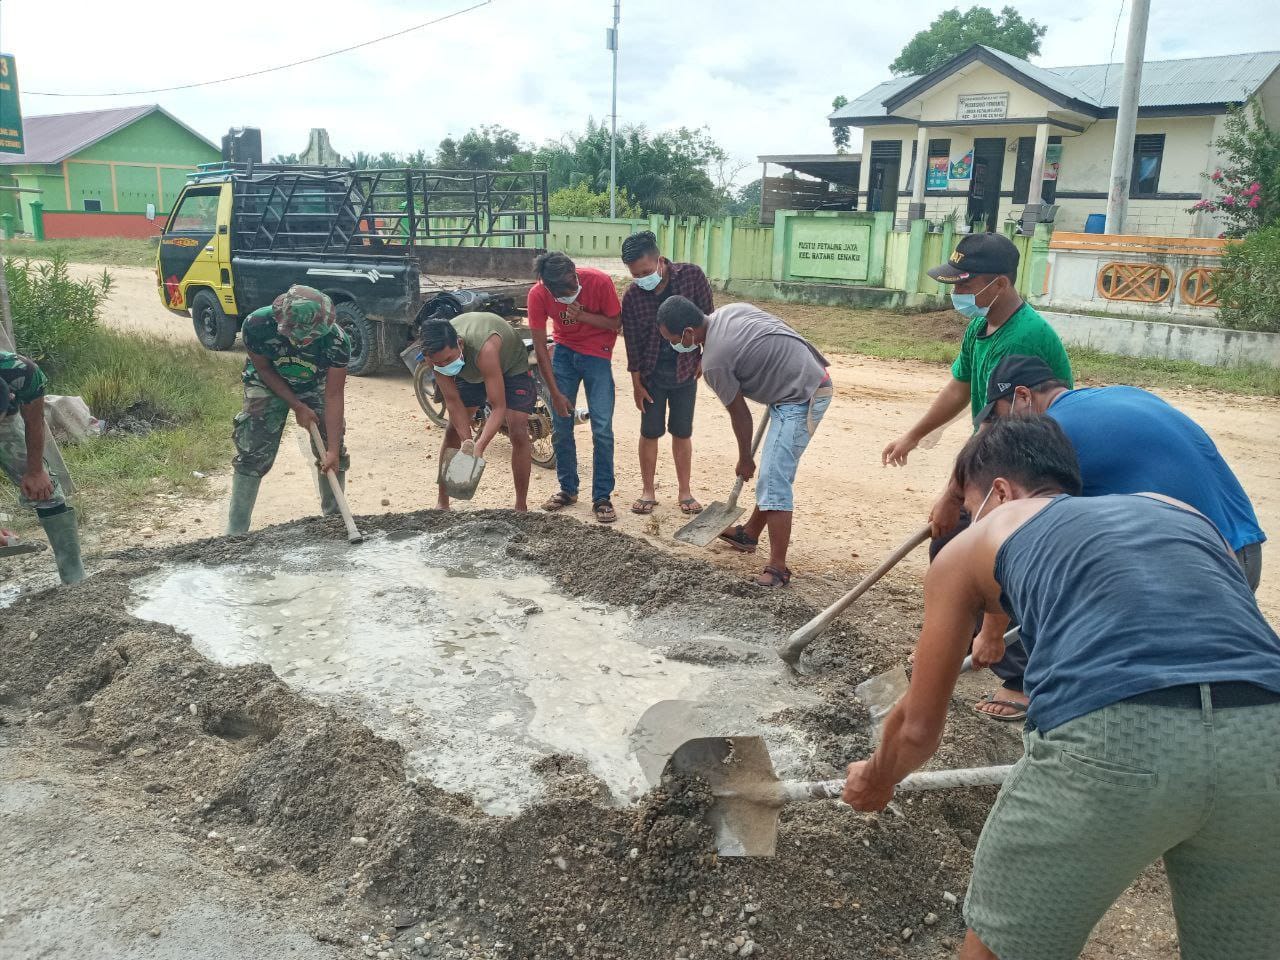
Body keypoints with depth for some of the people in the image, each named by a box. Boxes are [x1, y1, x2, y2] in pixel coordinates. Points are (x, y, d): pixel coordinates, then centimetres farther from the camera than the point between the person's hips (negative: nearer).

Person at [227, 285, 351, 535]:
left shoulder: (337, 341, -35)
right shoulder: (257, 325, -36)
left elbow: (333, 396, -28)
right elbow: (263, 368, -16)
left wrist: (333, 450, -30)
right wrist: (297, 406, -21)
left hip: (315, 387, 1)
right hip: (269, 384, -1)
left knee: (332, 456, -3)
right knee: (252, 456, -7)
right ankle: (235, 531, 4)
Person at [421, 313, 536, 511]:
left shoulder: (484, 348, -47)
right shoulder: (438, 353, -31)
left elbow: (498, 407, -44)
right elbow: (453, 402, -22)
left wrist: (478, 447, -51)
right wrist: (466, 441, -31)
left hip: (511, 366, -4)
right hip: (470, 372, 5)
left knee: (519, 434, -16)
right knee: (454, 432, -1)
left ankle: (521, 507, -4)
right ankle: (442, 504, 11)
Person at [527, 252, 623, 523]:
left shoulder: (599, 281, -25)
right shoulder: (538, 295, -19)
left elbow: (616, 323, -12)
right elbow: (540, 347, -12)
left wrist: (582, 315, -29)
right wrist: (555, 392, -12)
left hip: (597, 354, -2)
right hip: (563, 351, 2)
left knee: (602, 429, -9)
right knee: (561, 427, 2)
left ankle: (602, 497, 0)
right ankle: (568, 489, 19)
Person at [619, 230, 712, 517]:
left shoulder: (692, 275, -15)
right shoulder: (632, 297, -13)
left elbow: (708, 317, -4)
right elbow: (632, 342, -6)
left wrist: (706, 357, -3)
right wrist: (637, 383, -4)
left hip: (685, 371, 0)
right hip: (651, 374, 0)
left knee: (682, 432, 8)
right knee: (650, 433, 5)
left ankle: (685, 492, 20)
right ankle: (648, 491, 19)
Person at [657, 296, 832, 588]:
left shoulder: (714, 361, -17)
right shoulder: (730, 310, 6)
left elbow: (740, 413, -7)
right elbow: (773, 341, 15)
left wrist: (745, 459, 8)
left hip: (801, 397, -10)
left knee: (774, 481, -12)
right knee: (773, 473, 20)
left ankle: (778, 568, -10)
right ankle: (750, 534, 34)